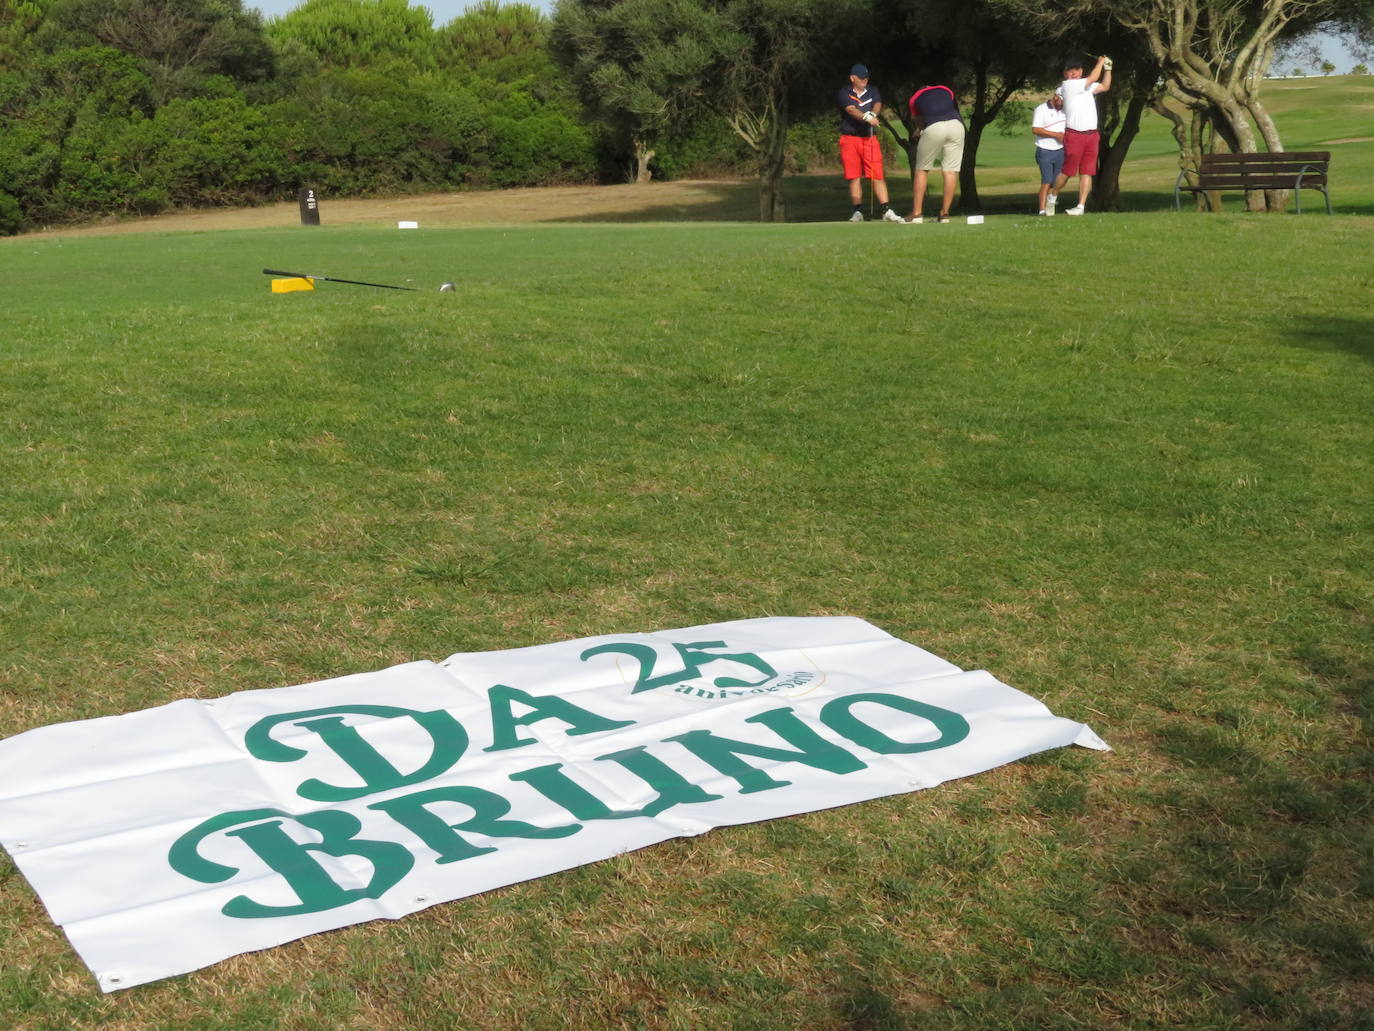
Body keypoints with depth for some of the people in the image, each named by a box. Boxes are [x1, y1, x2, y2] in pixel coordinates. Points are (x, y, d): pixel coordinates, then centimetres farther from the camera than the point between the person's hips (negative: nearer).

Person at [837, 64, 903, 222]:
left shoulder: (873, 91, 14)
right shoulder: (845, 93, 1)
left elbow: (878, 105, -5)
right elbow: (851, 110, -17)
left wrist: (872, 113, -28)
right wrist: (867, 118, -34)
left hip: (870, 139, 2)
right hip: (850, 139, -2)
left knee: (877, 176, -4)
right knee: (854, 177, -1)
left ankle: (887, 211, -8)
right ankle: (857, 211, 4)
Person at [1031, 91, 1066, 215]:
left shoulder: (1064, 110, 14)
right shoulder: (1041, 110, -6)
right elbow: (1035, 130, -14)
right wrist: (1055, 134, -17)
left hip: (1060, 150, 6)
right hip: (1045, 151, -6)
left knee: (1056, 182, 3)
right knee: (1047, 181, -14)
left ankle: (1051, 207, 7)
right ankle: (1042, 209, -16)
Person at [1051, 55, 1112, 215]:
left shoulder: (1087, 86, 17)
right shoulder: (1067, 85, -6)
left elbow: (1105, 86, 29)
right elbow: (1093, 78, -9)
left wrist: (1107, 69, 18)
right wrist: (1100, 62, 6)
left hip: (1091, 135, 6)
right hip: (1074, 135, -6)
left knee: (1086, 173, -1)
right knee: (1067, 171, -2)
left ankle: (1081, 206, -1)